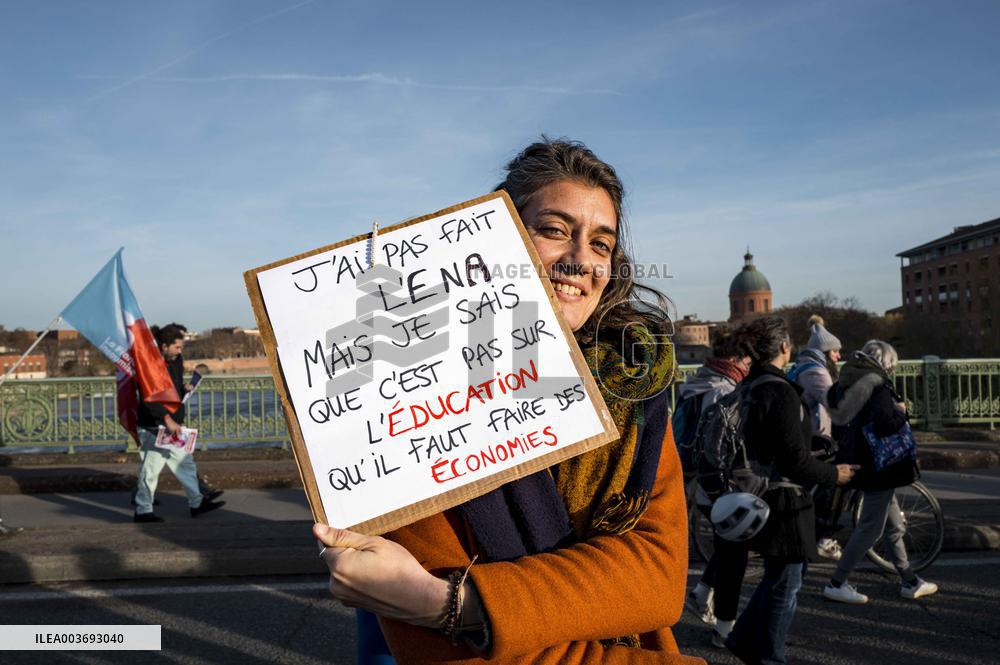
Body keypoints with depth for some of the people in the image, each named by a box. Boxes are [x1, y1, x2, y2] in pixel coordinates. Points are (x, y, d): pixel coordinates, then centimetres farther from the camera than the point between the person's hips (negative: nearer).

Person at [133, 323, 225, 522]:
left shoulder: (176, 362, 10)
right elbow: (149, 397, -24)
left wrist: (185, 389, 1)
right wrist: (167, 419, -29)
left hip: (172, 424, 9)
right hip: (154, 426, -9)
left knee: (185, 462, 12)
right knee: (150, 467, -1)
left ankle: (197, 502, 20)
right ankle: (143, 511, 10)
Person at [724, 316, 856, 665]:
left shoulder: (750, 387, 7)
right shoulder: (781, 391, -21)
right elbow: (795, 458, -22)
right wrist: (833, 474, -7)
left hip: (761, 491, 9)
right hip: (783, 498, -9)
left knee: (780, 575, 23)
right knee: (785, 583, 7)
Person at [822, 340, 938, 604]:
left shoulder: (845, 385, 9)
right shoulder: (878, 386, -16)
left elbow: (838, 428, 15)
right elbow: (885, 425, -29)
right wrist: (901, 411, -12)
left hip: (858, 462, 9)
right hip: (880, 466, -9)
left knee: (894, 526, 19)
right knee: (871, 528, 0)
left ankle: (910, 582, 30)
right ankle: (836, 584, 5)